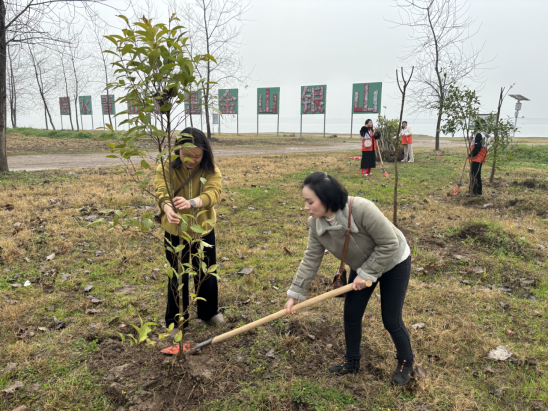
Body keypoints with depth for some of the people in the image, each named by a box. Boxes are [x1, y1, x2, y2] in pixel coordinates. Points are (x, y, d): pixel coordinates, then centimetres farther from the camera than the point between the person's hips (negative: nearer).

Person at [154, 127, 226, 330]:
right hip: (175, 232, -1)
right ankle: (176, 321, 29)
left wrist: (191, 203, -47)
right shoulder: (166, 168, -10)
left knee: (207, 275, 16)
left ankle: (209, 313, 41)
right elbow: (161, 192, -25)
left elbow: (212, 193, -26)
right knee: (179, 277, 8)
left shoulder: (211, 170, -9)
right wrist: (168, 208, -49)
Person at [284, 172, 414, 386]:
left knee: (391, 320, 1)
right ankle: (352, 362, 32)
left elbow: (389, 244, -29)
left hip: (394, 263, -5)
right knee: (351, 314, 7)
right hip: (362, 266, 6)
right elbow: (311, 259, -11)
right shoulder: (316, 223, -19)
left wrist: (366, 273, -25)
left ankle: (406, 363, 30)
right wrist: (295, 293, -12)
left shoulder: (362, 209, -40)